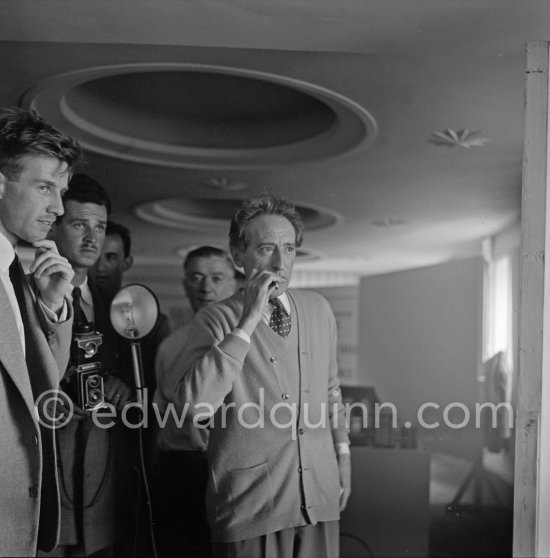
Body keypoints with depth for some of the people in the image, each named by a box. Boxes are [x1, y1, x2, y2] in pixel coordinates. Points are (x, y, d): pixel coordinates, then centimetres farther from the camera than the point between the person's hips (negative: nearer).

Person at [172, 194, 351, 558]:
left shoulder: (319, 310, 6)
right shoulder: (216, 320, -8)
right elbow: (194, 406, -23)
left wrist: (342, 454, 15)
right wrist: (247, 322, -24)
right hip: (250, 505, -4)